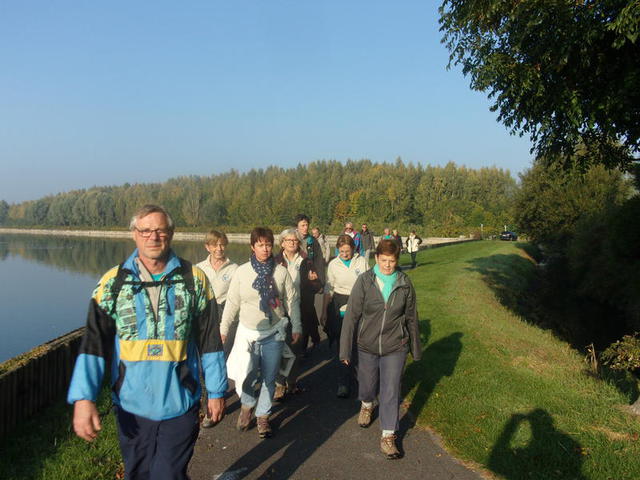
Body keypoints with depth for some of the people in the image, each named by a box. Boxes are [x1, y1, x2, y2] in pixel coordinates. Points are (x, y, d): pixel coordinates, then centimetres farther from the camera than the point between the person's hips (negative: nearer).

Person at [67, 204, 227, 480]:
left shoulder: (195, 279, -3)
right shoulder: (113, 282, -2)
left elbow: (210, 341, 1)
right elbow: (94, 343, -6)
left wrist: (216, 391, 2)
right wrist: (83, 398, -16)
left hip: (180, 404, -2)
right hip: (131, 406, 2)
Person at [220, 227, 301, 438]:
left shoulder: (281, 272, -4)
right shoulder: (242, 272, -4)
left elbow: (292, 301, 4)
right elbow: (232, 302, 3)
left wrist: (296, 327, 6)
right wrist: (223, 328, 5)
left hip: (274, 333, 0)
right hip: (248, 332, 0)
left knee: (269, 378, 9)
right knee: (246, 376, -2)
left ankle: (263, 416, 29)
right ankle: (247, 404, 31)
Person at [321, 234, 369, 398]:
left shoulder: (362, 262, 1)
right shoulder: (333, 264, 3)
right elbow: (328, 289, 8)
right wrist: (324, 311, 6)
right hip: (339, 305, 0)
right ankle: (343, 384, 6)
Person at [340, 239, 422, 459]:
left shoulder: (405, 283, -6)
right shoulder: (365, 280, -12)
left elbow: (411, 317, 5)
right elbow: (352, 315, -10)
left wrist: (415, 347, 12)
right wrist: (345, 349, -11)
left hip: (395, 347, 0)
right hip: (367, 345, 0)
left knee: (391, 392, 2)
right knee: (367, 384, 19)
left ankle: (388, 436, 18)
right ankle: (366, 405, 53)